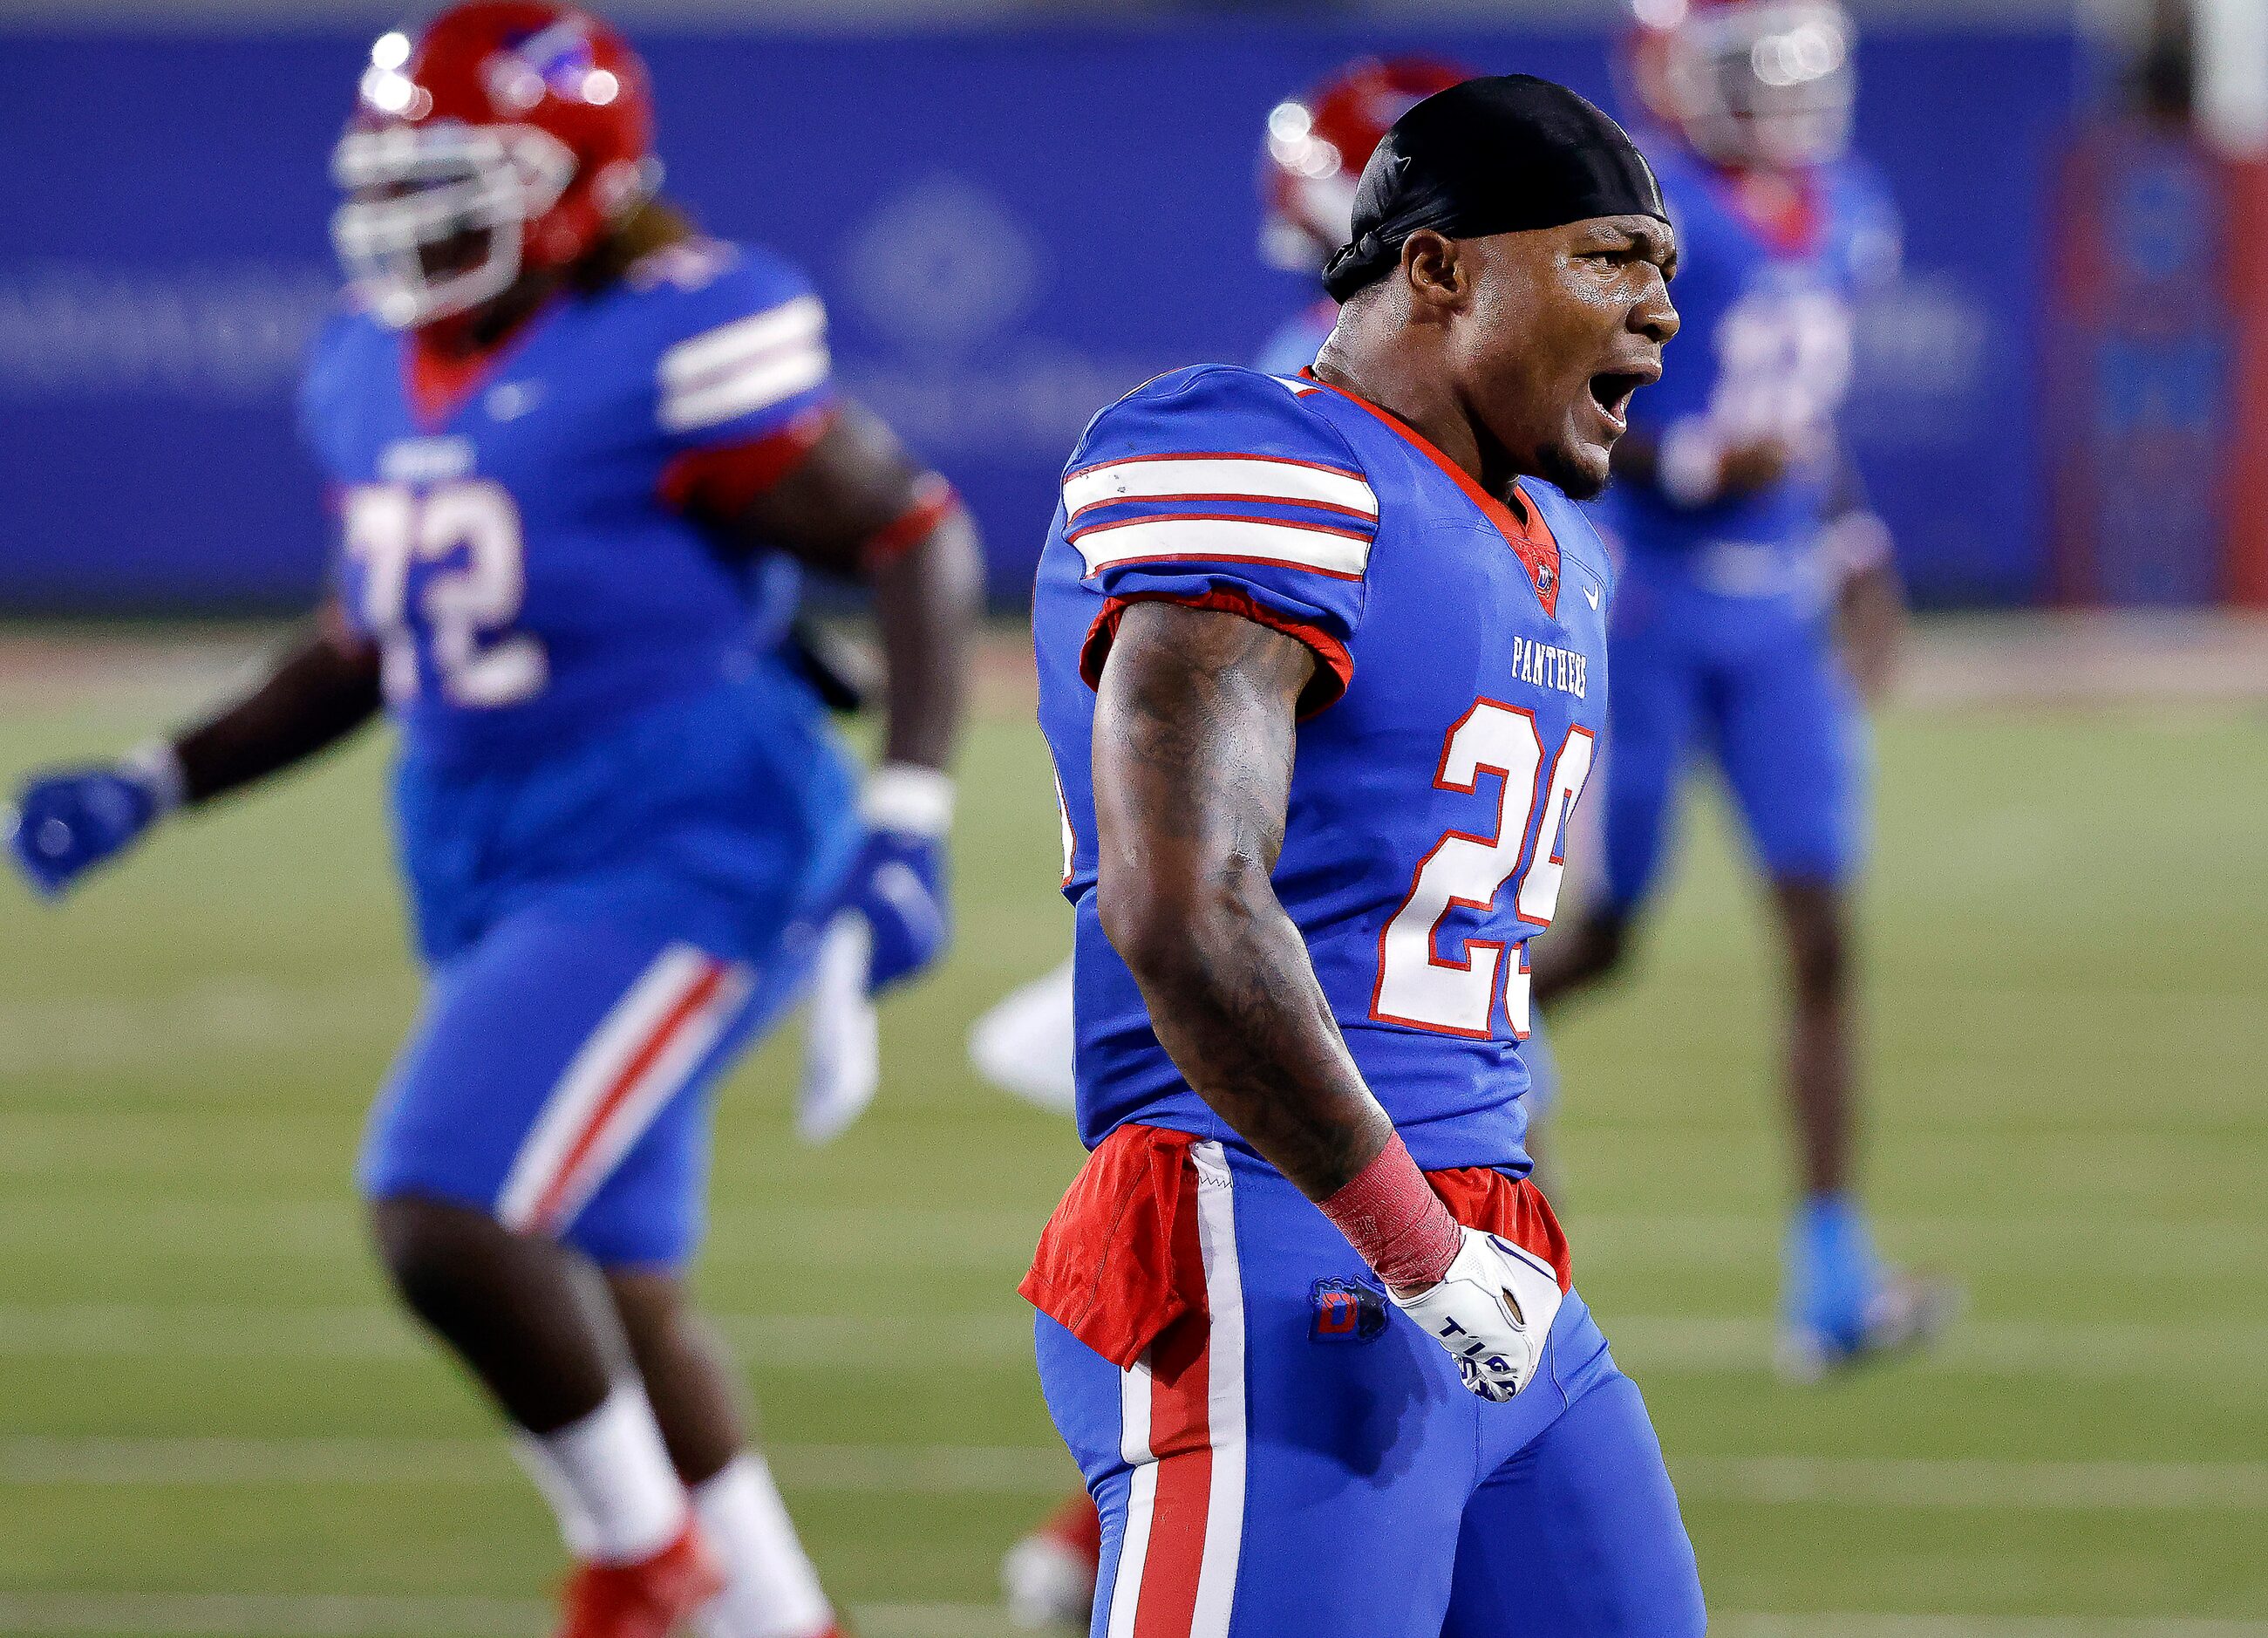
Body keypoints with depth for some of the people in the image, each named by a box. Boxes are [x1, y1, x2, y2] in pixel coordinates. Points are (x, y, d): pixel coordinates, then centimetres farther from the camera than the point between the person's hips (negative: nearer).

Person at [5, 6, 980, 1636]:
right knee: (610, 1301, 14)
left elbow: (917, 540, -12)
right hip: (491, 861, 9)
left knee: (451, 1217, -20)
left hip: (681, 843, -9)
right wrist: (150, 790, 12)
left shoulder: (678, 346, -17)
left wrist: (907, 822, -20)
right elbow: (365, 648, 20)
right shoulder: (376, 371, 8)